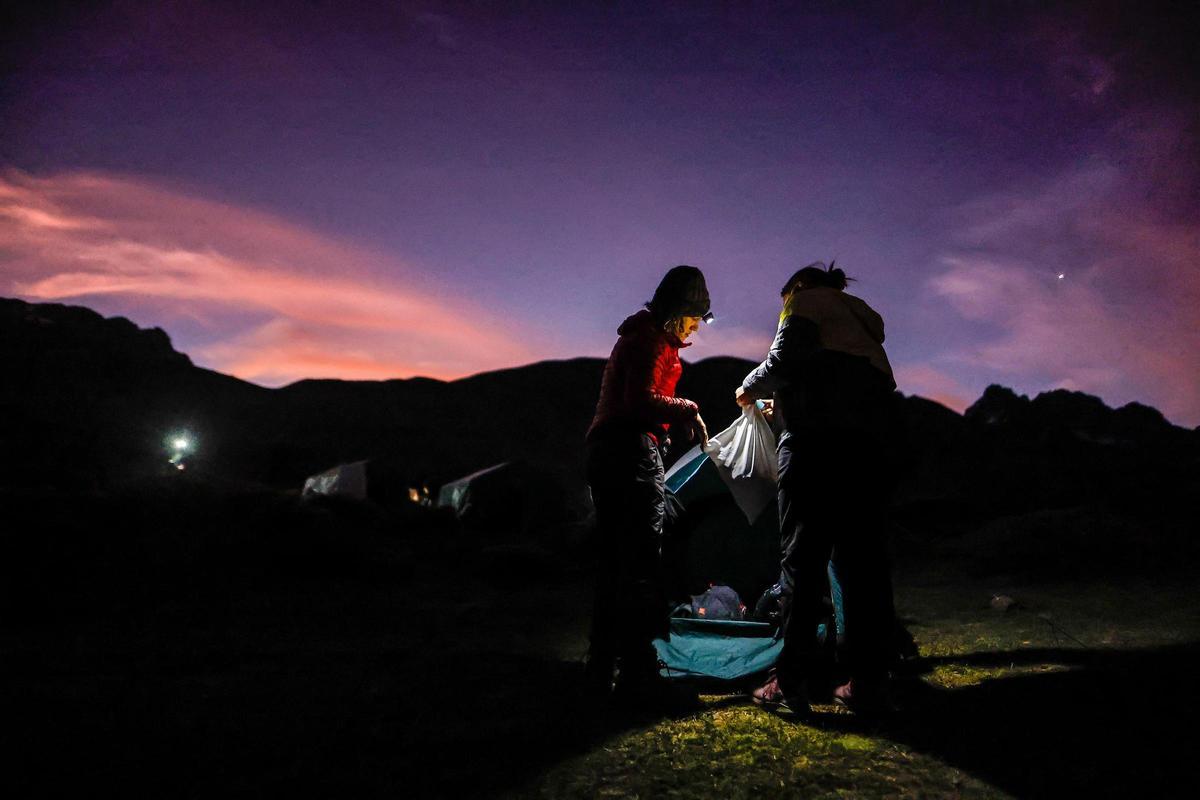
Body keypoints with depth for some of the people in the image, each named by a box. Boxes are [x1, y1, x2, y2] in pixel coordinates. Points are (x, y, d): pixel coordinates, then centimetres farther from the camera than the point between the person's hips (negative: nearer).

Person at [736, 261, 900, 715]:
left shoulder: (806, 299, 11)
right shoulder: (860, 316, 33)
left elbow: (786, 359, -6)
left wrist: (750, 388, 12)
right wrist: (784, 404, 38)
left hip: (818, 438, -7)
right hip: (874, 439, 7)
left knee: (802, 556, -6)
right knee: (863, 558, 4)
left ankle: (791, 680, -8)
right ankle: (868, 684, 3)